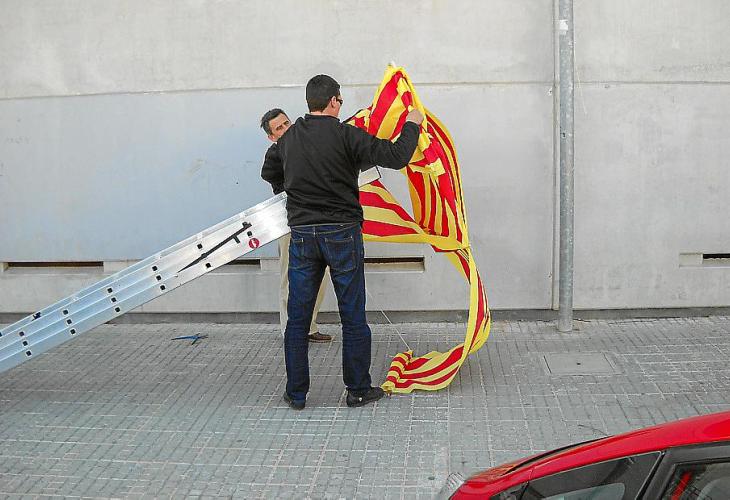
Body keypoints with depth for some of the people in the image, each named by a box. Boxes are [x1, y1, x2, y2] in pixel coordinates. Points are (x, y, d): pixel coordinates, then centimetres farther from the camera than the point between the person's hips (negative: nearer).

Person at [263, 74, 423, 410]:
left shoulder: (288, 139, 7)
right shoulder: (345, 134, -10)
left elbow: (270, 175, 26)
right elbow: (396, 157, -12)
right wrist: (412, 125, 5)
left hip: (303, 235, 4)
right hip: (342, 234, -4)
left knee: (298, 319, 10)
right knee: (353, 318, 8)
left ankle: (296, 394, 16)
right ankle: (358, 390, 16)